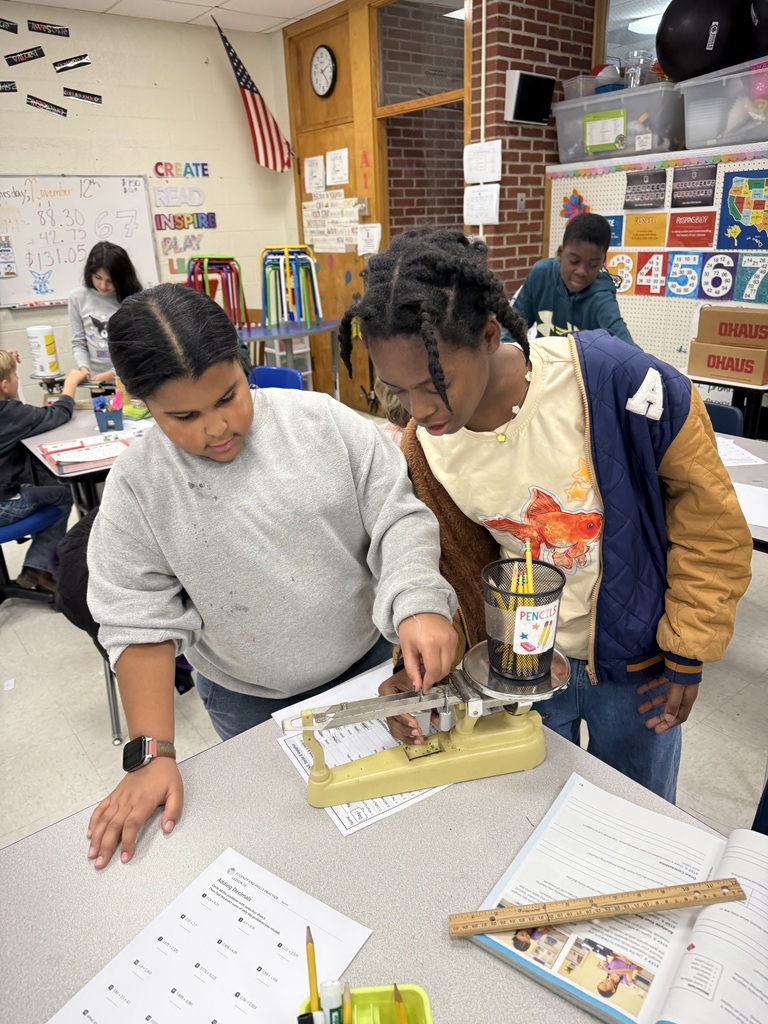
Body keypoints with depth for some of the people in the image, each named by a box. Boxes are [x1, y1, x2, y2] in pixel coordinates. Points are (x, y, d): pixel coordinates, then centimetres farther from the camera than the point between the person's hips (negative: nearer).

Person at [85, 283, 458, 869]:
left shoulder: (324, 421, -15)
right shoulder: (136, 489, -14)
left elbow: (397, 517, -14)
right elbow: (140, 621, -14)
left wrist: (418, 604, -32)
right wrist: (152, 755, -19)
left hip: (370, 662, 1)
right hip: (250, 704, 0)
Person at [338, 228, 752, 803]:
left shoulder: (611, 380, -28)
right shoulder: (421, 447, -15)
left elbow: (705, 504, -16)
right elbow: (452, 571, -3)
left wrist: (688, 652, -11)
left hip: (636, 658, -2)